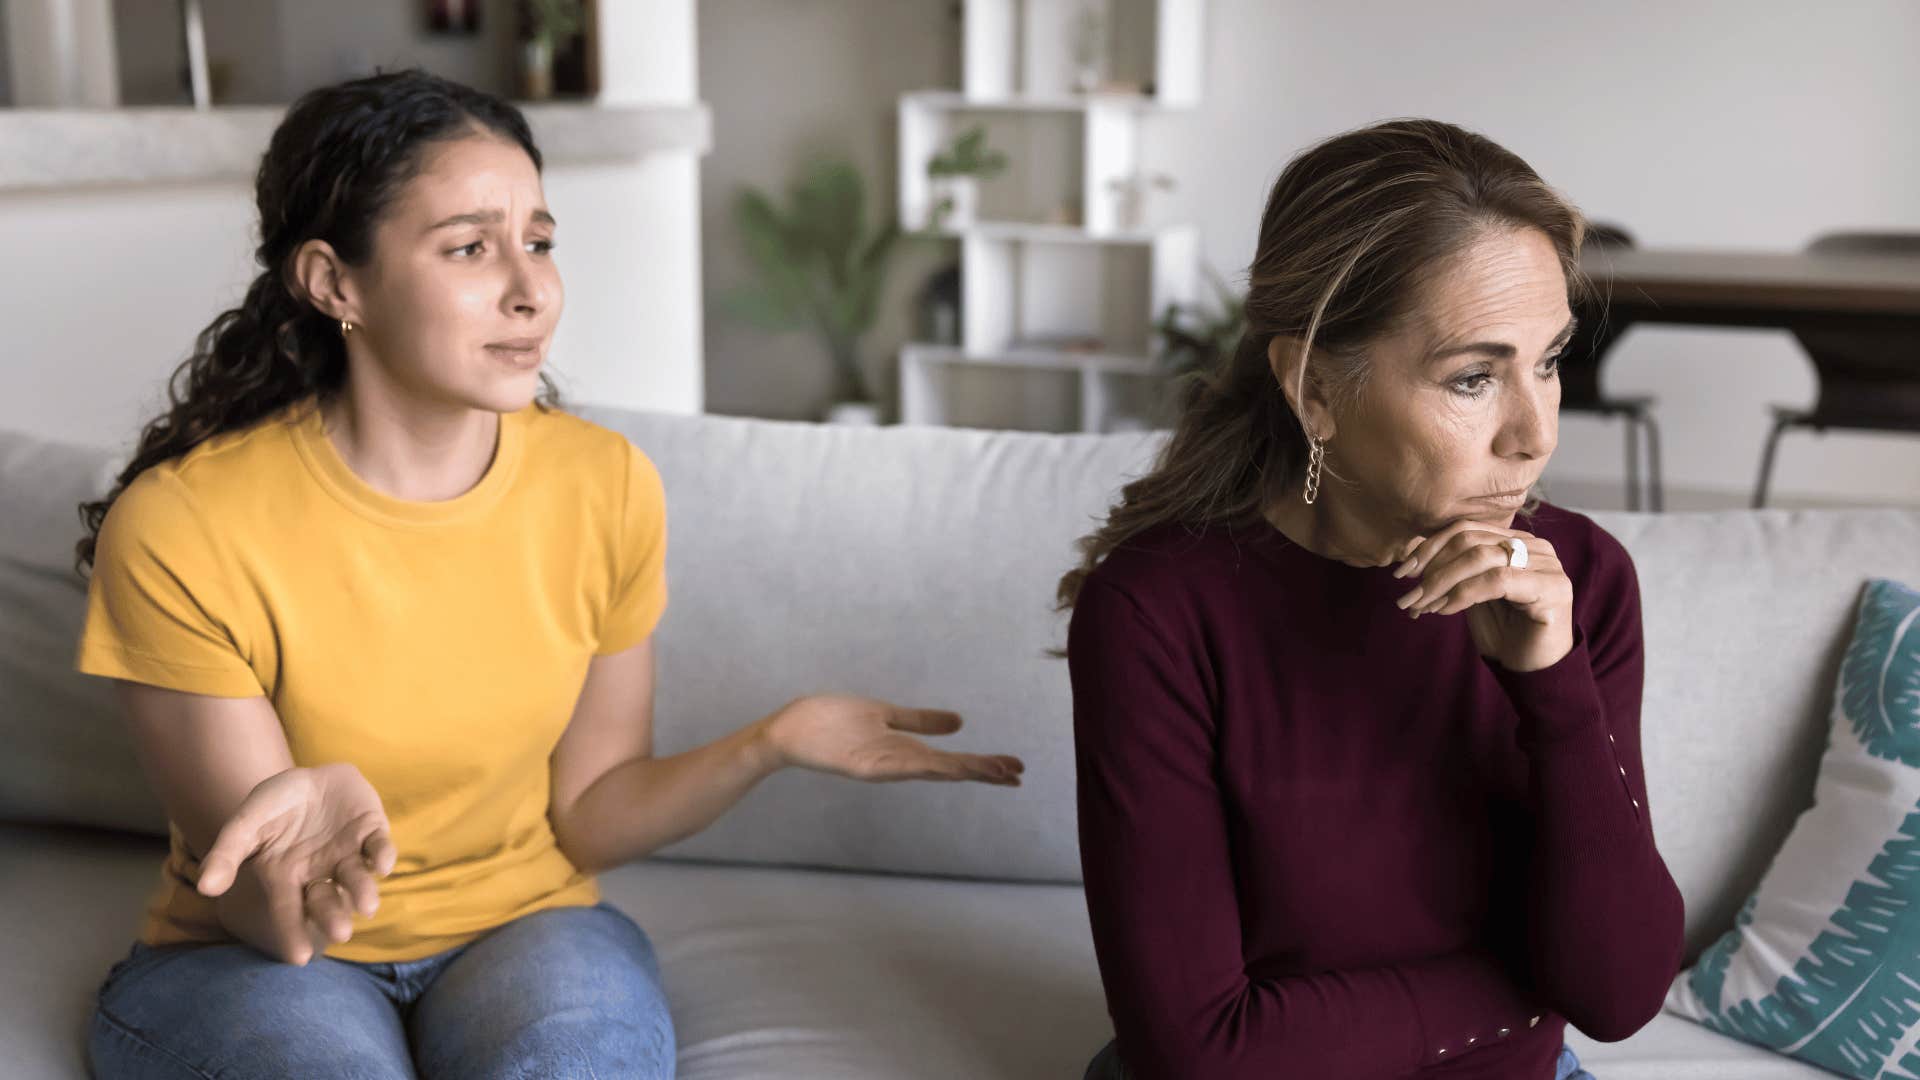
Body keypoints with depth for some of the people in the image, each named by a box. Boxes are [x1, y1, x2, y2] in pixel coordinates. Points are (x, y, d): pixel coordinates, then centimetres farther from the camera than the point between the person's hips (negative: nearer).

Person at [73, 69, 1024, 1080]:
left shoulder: (607, 486, -8)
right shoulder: (175, 528, -19)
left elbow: (586, 817, -2)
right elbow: (261, 917, -15)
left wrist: (773, 741, -18)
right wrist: (295, 841, -38)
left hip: (527, 928, 2)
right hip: (254, 960, -1)